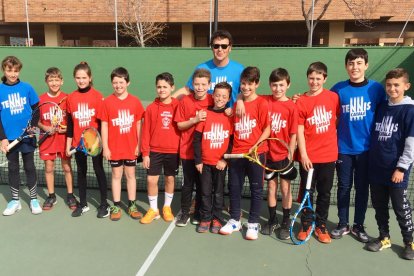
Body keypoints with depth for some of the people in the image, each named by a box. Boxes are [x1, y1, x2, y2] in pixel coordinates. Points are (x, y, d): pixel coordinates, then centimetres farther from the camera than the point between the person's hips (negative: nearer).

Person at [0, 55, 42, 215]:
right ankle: (15, 200, 24)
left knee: (29, 167, 8)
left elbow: (36, 109, 5)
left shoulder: (27, 88, -3)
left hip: (27, 136, -1)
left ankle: (34, 199, 20)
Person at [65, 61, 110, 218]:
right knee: (81, 172, 13)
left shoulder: (97, 96, -7)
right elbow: (70, 123, 8)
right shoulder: (71, 98, 3)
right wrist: (68, 144, 8)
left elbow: (101, 121, -6)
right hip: (78, 143, 4)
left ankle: (104, 204, 17)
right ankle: (83, 204, 26)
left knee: (99, 171, 6)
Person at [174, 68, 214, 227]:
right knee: (188, 183, 9)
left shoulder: (212, 101, -4)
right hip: (187, 150, 0)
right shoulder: (185, 101, -5)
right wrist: (195, 120, -17)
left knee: (202, 183, 12)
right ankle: (184, 213, 24)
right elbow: (179, 125, -3)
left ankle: (199, 212, 28)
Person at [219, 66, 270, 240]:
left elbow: (267, 129, -8)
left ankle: (253, 224, 21)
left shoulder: (261, 103, -7)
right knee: (234, 188, 12)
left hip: (256, 153, -4)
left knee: (256, 189, 7)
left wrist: (255, 147, -18)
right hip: (236, 153, 5)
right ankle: (234, 221, 28)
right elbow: (233, 130, 12)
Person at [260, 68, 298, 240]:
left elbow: (293, 134, -9)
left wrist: (290, 156, -9)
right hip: (268, 154, 2)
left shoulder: (291, 107, -10)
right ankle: (272, 220, 30)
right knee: (271, 187, 14)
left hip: (284, 155, -2)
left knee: (285, 189, 9)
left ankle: (286, 223, 24)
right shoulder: (264, 101, -3)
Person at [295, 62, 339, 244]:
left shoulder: (333, 97, -1)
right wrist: (303, 155, -10)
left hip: (328, 155, 2)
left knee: (325, 193, 12)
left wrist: (336, 143, 5)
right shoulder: (301, 102, -5)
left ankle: (321, 225, 27)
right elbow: (300, 130, -6)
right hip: (308, 156, -1)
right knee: (307, 191, 10)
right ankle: (306, 224, 26)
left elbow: (339, 120, 11)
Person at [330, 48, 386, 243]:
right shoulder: (338, 89, -3)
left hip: (366, 148, 0)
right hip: (343, 148, 0)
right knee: (344, 187, 9)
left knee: (362, 188, 11)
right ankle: (343, 224, 25)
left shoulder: (376, 88, -3)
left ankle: (359, 225, 27)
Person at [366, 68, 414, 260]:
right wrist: (371, 160, 12)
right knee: (379, 206, 14)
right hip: (377, 168, 5)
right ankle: (384, 238, 30)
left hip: (396, 171, -5)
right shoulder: (380, 107, 9)